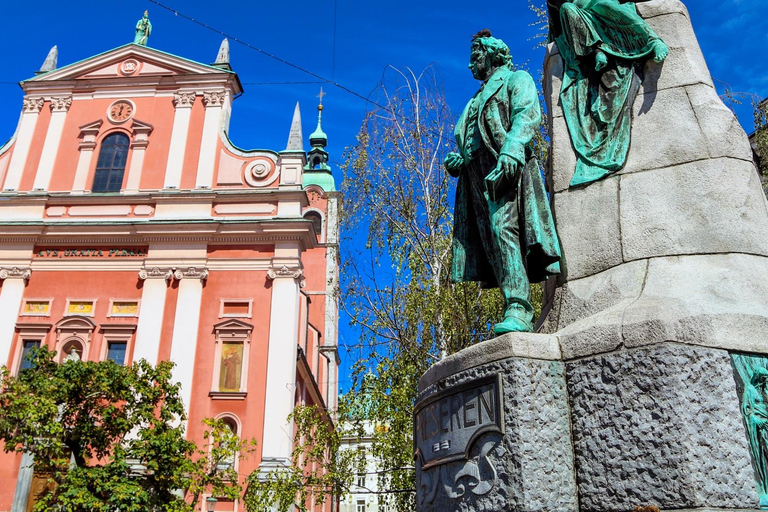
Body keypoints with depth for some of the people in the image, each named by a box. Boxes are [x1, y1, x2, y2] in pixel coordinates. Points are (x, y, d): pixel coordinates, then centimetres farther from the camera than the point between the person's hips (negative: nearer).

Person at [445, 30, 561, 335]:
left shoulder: (516, 79, 15)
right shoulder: (476, 101, 37)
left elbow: (528, 114, -5)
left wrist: (512, 148, -24)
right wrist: (455, 161, 9)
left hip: (505, 170, -7)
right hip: (476, 179, 7)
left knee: (503, 229, -25)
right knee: (492, 240, -6)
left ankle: (518, 312, -33)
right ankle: (516, 310, -9)